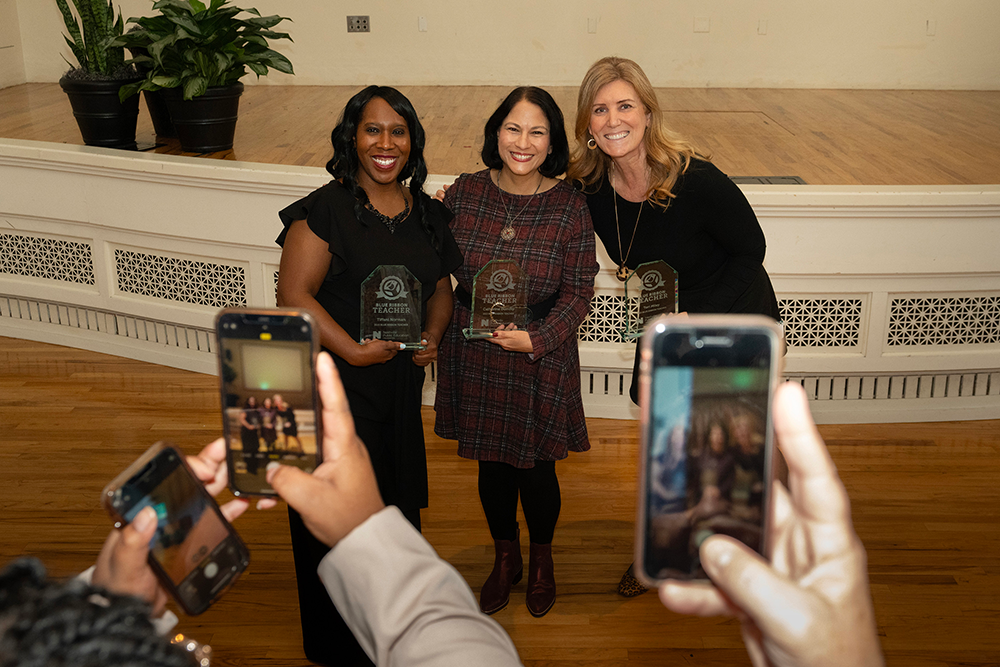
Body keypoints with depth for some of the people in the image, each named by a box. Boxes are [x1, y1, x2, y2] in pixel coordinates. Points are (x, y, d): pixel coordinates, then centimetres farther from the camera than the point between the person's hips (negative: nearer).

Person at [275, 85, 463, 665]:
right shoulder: (325, 210, -13)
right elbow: (294, 296, -18)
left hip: (401, 382, 6)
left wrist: (432, 337, -4)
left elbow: (441, 287, 14)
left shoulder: (428, 212, 6)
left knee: (397, 500, 19)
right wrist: (354, 350, -21)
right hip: (334, 384, -5)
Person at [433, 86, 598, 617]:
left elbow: (578, 292, -8)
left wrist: (535, 339, -19)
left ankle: (541, 561, 40)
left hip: (541, 357, -2)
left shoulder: (569, 206, -11)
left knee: (535, 469, 10)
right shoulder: (464, 193, -4)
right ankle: (505, 560, 41)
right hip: (473, 354, 2)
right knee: (491, 465, 16)